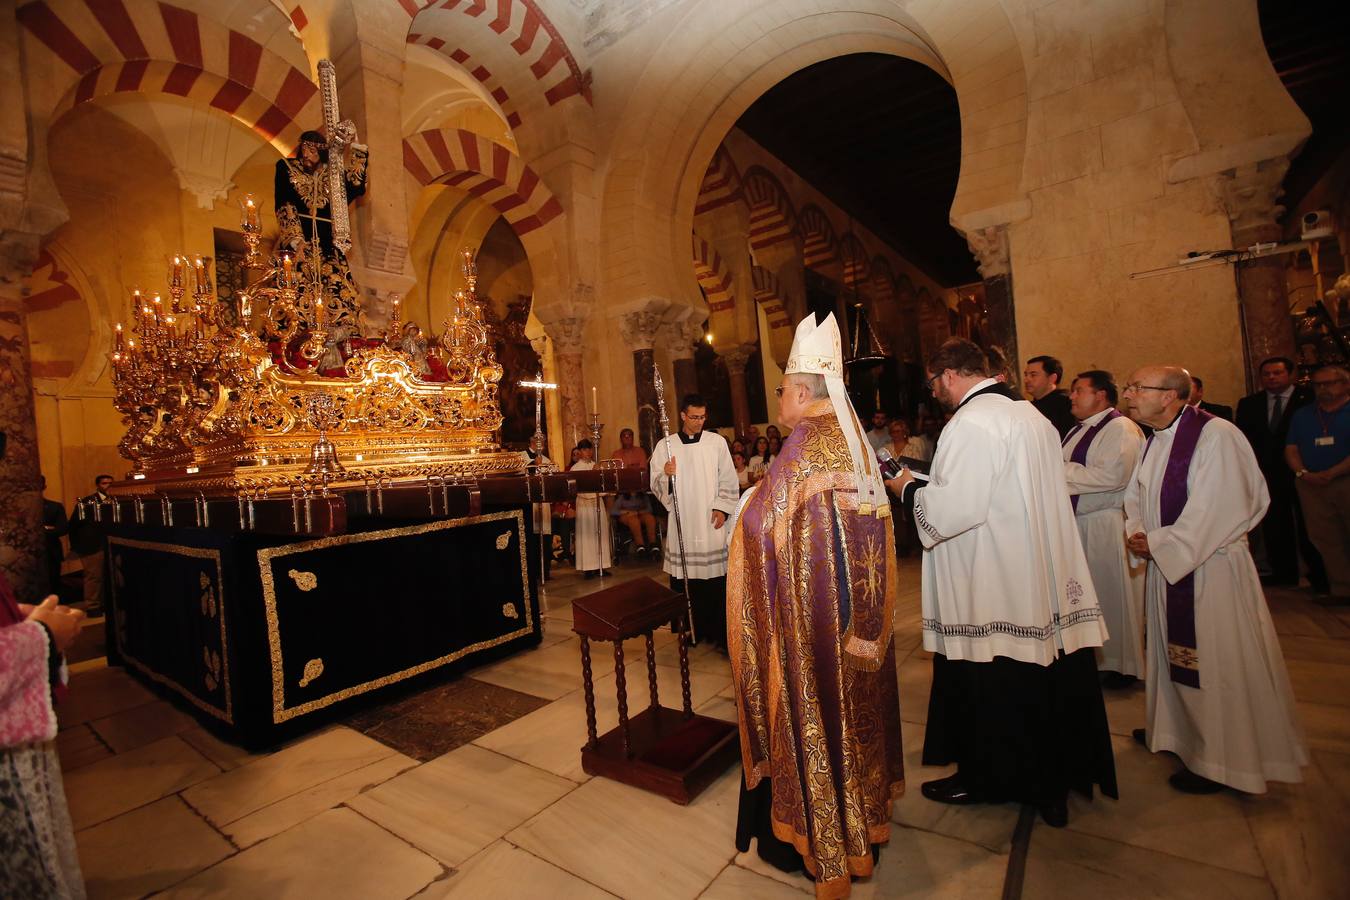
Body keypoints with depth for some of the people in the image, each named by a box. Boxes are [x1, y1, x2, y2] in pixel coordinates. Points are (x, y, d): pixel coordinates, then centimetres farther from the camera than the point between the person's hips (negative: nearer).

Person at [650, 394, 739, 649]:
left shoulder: (717, 442, 6)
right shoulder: (665, 446, 5)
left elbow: (729, 479, 7)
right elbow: (656, 485, 3)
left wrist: (722, 508, -3)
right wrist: (665, 475, -18)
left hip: (711, 522, 0)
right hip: (682, 522, 1)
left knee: (717, 580, 0)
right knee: (685, 580, 2)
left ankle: (720, 633, 10)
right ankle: (693, 629, 18)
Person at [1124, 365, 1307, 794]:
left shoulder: (1215, 435, -19)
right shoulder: (1155, 441, 7)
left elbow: (1219, 509, -22)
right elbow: (1137, 494, 13)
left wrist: (1158, 543, -17)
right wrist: (1136, 532, -5)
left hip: (1210, 569, -8)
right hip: (1168, 566, 8)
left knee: (1215, 662, 6)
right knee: (1175, 655, 20)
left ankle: (1223, 759, 23)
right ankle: (1177, 729, 39)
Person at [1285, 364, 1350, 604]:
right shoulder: (1301, 415, 16)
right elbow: (1291, 449, 11)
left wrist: (1331, 473, -15)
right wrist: (1302, 472, -5)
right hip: (1311, 486, 4)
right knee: (1324, 539, 3)